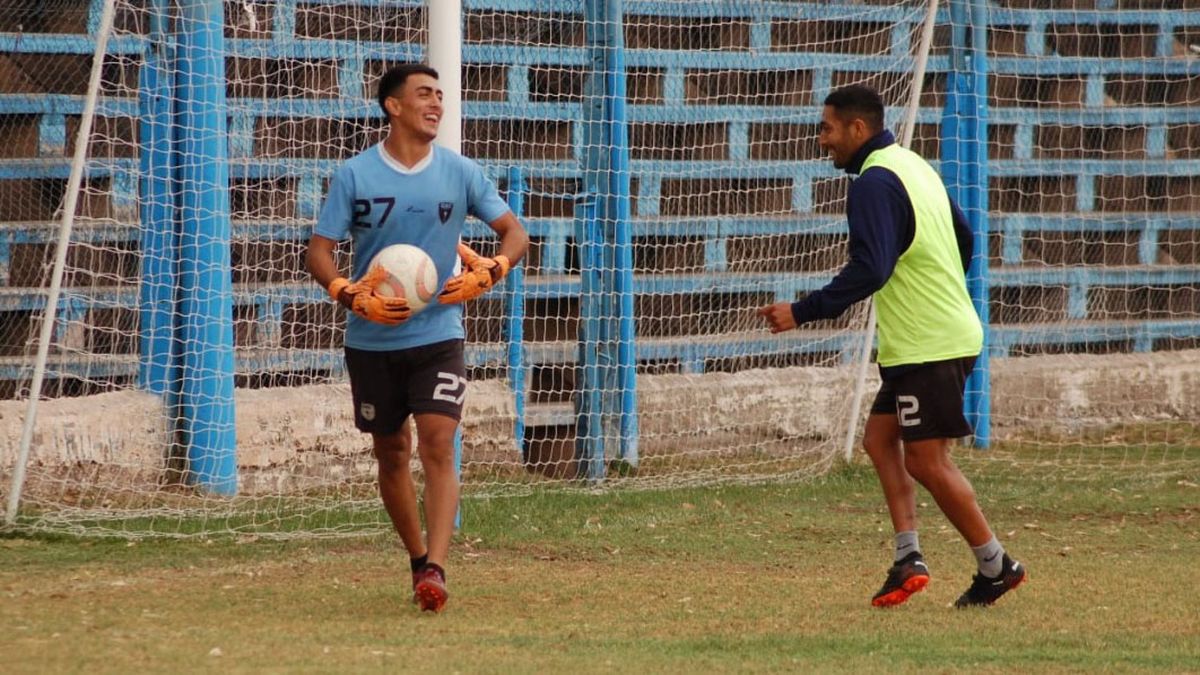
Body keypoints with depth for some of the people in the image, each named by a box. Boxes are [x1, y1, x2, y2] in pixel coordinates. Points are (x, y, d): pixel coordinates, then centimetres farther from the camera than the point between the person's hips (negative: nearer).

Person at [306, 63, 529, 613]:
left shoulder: (459, 173, 1)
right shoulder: (355, 174, -3)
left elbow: (514, 233, 7)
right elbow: (319, 251, -2)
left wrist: (487, 274, -12)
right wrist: (352, 296, -20)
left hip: (437, 335, -1)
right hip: (372, 340, 1)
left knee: (437, 443, -16)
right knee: (391, 452, 9)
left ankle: (435, 569, -20)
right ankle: (418, 561, 26)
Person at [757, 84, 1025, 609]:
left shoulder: (875, 183, -17)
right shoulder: (912, 165, 14)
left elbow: (869, 270, -26)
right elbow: (963, 236, 22)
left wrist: (802, 312, -23)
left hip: (928, 345, -10)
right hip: (930, 337, 10)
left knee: (926, 460, -5)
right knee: (880, 439, 11)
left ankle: (995, 566, 2)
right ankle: (908, 557, 4)